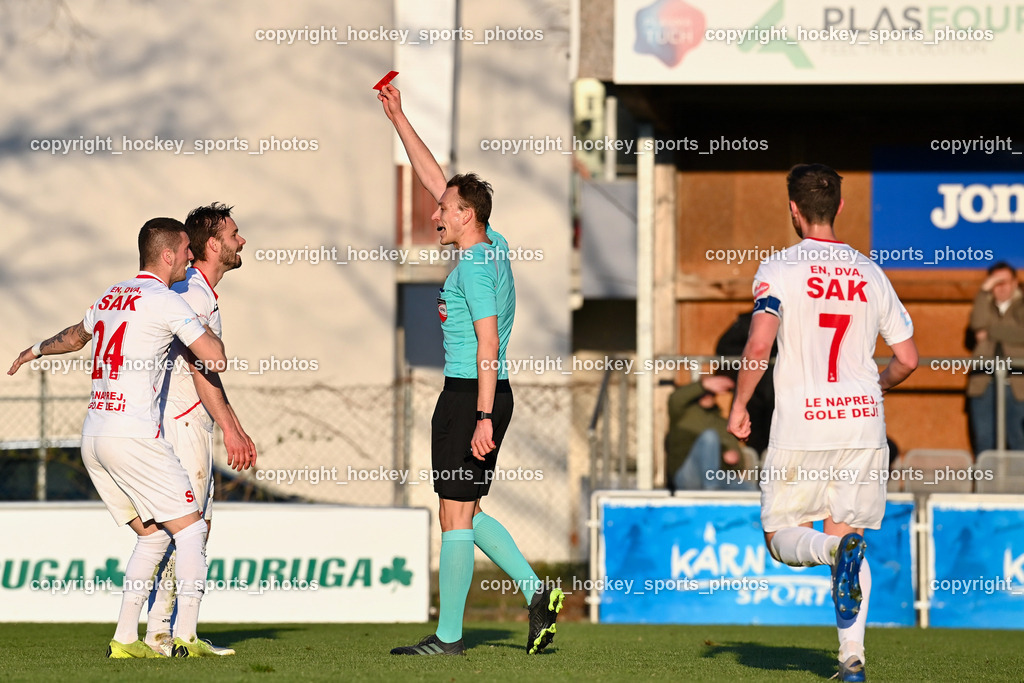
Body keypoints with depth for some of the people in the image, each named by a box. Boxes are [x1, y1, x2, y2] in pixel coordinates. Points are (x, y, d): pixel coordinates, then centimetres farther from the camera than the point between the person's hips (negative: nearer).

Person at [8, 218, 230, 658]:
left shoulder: (110, 297, 18)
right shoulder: (164, 300, -7)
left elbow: (75, 336, 38)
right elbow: (214, 357, -13)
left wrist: (37, 350, 59)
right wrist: (204, 327, 10)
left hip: (92, 437, 8)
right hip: (133, 436, -8)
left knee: (152, 535, 14)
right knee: (190, 528, -2)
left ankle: (125, 639, 7)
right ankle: (186, 637, -10)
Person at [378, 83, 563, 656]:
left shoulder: (475, 265, -14)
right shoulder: (493, 246, 12)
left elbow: (488, 344, -21)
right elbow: (435, 177, 21)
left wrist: (483, 417, -24)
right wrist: (399, 119, 22)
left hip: (471, 394, -10)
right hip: (481, 396, 10)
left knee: (456, 514, -4)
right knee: (465, 512, 16)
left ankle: (449, 635, 0)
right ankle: (536, 593, 8)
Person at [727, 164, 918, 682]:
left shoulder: (778, 270, -5)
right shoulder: (870, 274, 8)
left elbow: (758, 345, -18)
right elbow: (907, 359, 10)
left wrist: (738, 406, -4)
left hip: (800, 426, -3)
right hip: (862, 422, 4)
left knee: (781, 538, 8)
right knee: (847, 535, 11)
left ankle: (837, 547, -25)